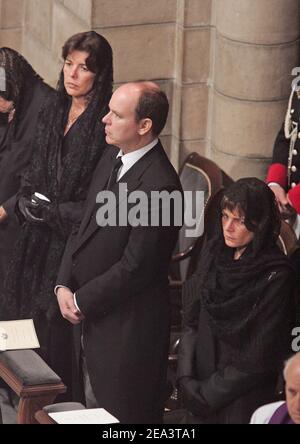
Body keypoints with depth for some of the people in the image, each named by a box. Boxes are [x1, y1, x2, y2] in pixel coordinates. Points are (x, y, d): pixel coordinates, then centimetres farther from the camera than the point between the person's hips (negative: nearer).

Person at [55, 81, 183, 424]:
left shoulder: (159, 186, -23)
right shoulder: (112, 159, 6)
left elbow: (134, 267, -21)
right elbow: (84, 229, 13)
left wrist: (81, 302, -11)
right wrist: (63, 286, 0)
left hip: (126, 328, -8)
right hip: (89, 318, 9)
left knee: (120, 417, 4)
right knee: (93, 411, 18)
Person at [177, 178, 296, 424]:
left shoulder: (275, 278, -18)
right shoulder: (214, 252, -1)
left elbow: (259, 359, -15)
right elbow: (191, 320, 4)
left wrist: (206, 394, -11)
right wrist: (186, 378, -6)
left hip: (242, 404, -5)